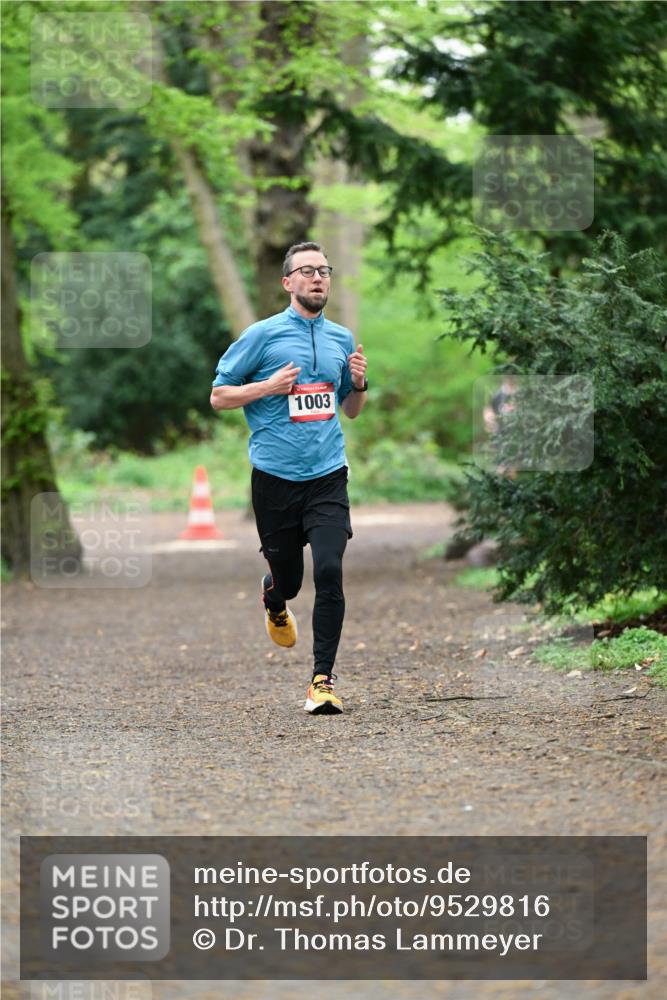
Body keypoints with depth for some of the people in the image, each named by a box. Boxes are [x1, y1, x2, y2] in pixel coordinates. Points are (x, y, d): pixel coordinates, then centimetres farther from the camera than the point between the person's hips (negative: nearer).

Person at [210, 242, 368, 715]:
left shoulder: (342, 339, 11)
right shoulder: (262, 335, -1)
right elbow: (219, 395, 2)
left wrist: (359, 383, 2)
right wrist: (268, 387, -12)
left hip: (327, 476, 2)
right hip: (275, 478, -2)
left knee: (329, 572, -15)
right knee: (288, 576, 8)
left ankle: (323, 679, -8)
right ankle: (275, 603, 48)